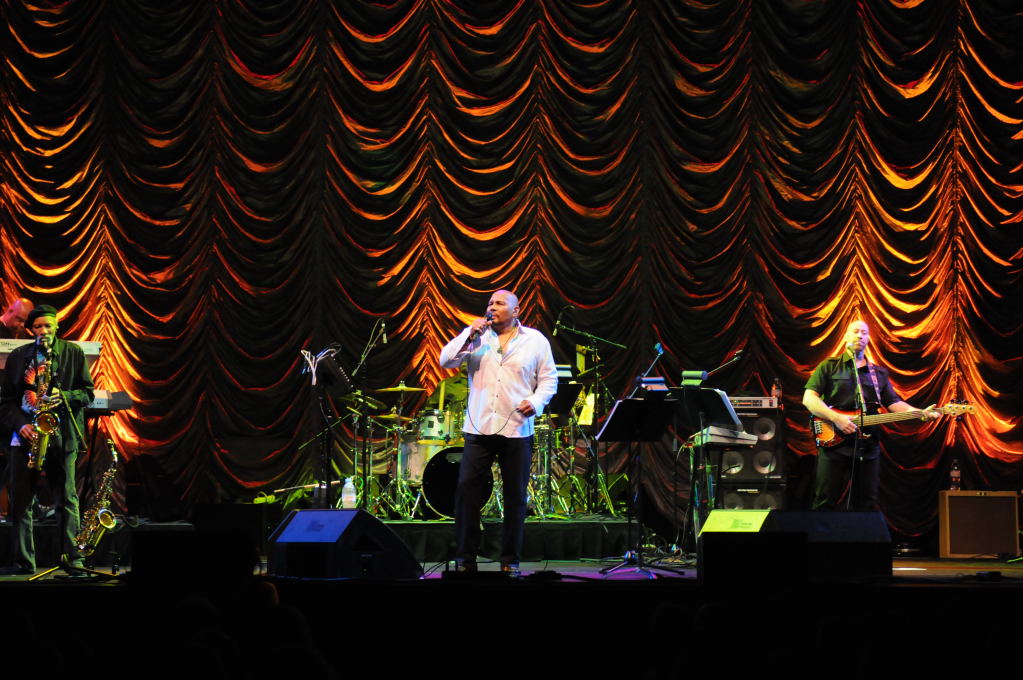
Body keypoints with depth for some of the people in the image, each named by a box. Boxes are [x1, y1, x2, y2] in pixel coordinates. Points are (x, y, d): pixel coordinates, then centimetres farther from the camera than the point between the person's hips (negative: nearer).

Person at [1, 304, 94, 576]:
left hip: (61, 434, -2)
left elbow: (87, 392, 5)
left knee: (66, 499, -5)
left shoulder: (74, 354, 6)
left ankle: (72, 559, -2)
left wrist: (64, 396, -14)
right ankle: (22, 561, 6)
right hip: (25, 435, 2)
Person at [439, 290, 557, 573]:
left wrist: (536, 401, -11)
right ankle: (465, 559, 4)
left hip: (517, 430, -1)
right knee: (466, 490, -4)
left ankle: (510, 561, 13)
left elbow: (549, 379, 7)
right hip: (478, 428, 1)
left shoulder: (535, 340, 7)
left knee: (515, 497, 3)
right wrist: (469, 336, -9)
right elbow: (446, 361, 3)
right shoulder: (476, 336, 11)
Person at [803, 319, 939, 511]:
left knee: (867, 505, 5)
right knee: (826, 502, -7)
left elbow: (893, 403, 14)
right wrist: (836, 418, -18)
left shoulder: (879, 373, 20)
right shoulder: (829, 367, 5)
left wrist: (921, 413, -4)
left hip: (868, 448, 4)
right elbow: (808, 398, -4)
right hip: (834, 445, -4)